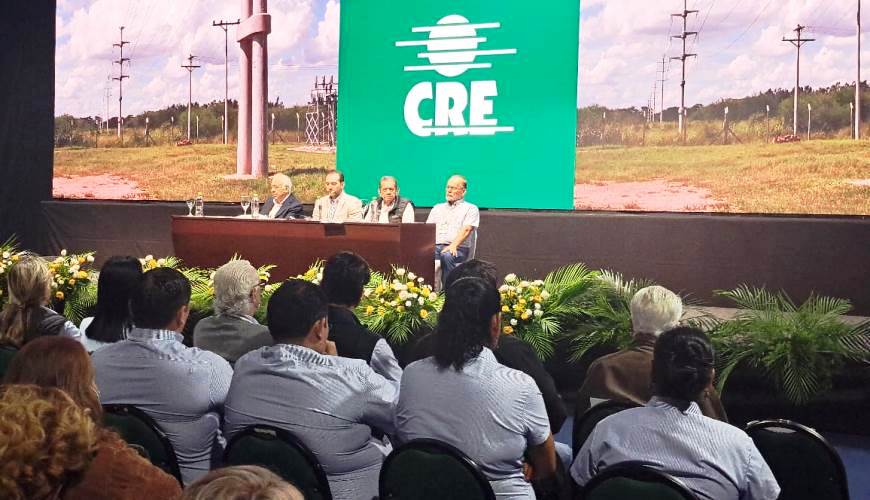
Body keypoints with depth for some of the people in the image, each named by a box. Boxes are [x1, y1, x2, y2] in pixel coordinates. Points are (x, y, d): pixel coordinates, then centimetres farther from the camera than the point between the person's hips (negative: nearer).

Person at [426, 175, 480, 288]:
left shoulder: (470, 209, 12)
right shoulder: (437, 208, 28)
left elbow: (466, 230, -5)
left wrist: (453, 245, -23)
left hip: (458, 249, -4)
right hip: (435, 246, 4)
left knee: (447, 255, -39)